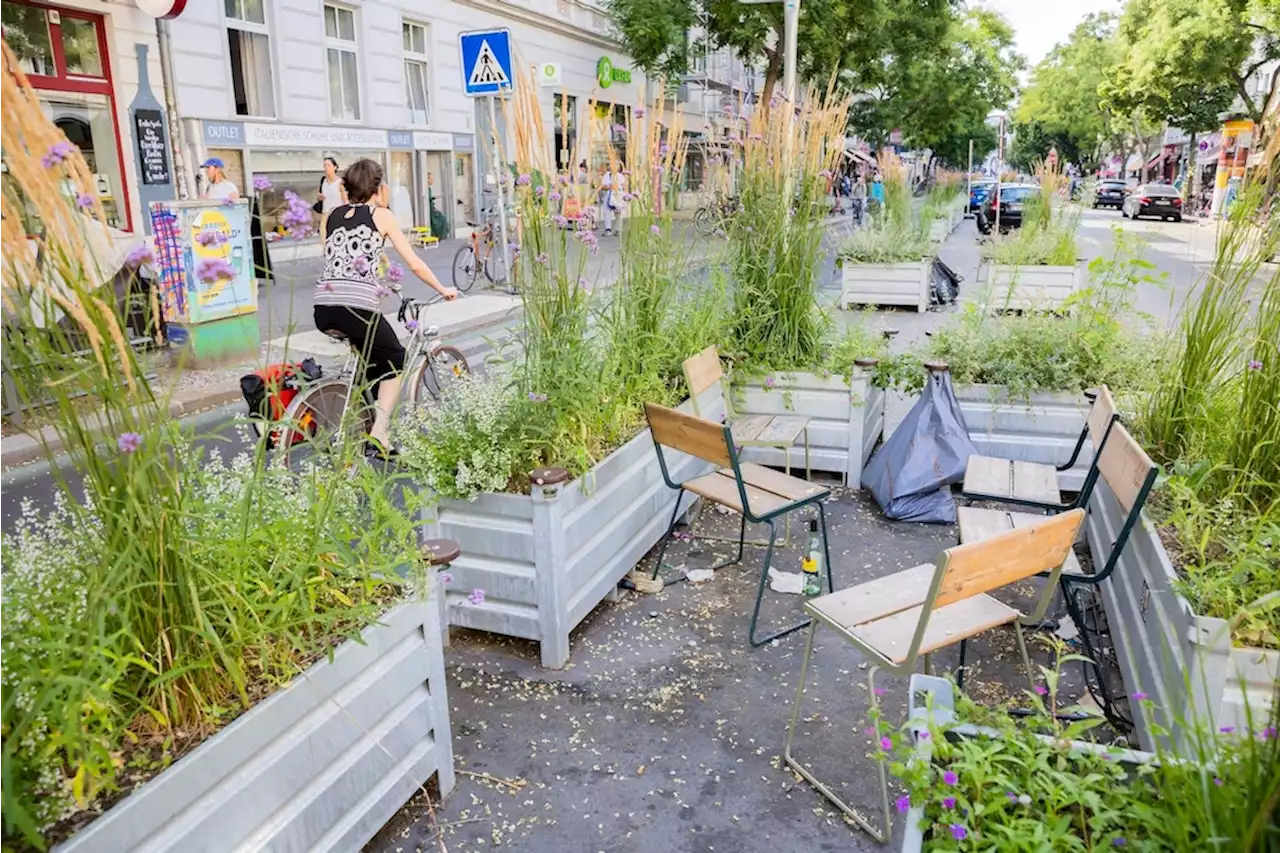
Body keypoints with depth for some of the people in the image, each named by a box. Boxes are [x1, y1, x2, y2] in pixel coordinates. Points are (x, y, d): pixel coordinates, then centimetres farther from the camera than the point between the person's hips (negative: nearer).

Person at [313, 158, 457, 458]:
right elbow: (414, 264, 8)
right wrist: (443, 290, 22)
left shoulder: (333, 215, 21)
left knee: (370, 351, 33)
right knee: (394, 360, 18)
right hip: (358, 306, -5)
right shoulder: (381, 215, 9)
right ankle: (379, 431, 3)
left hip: (323, 309, 5)